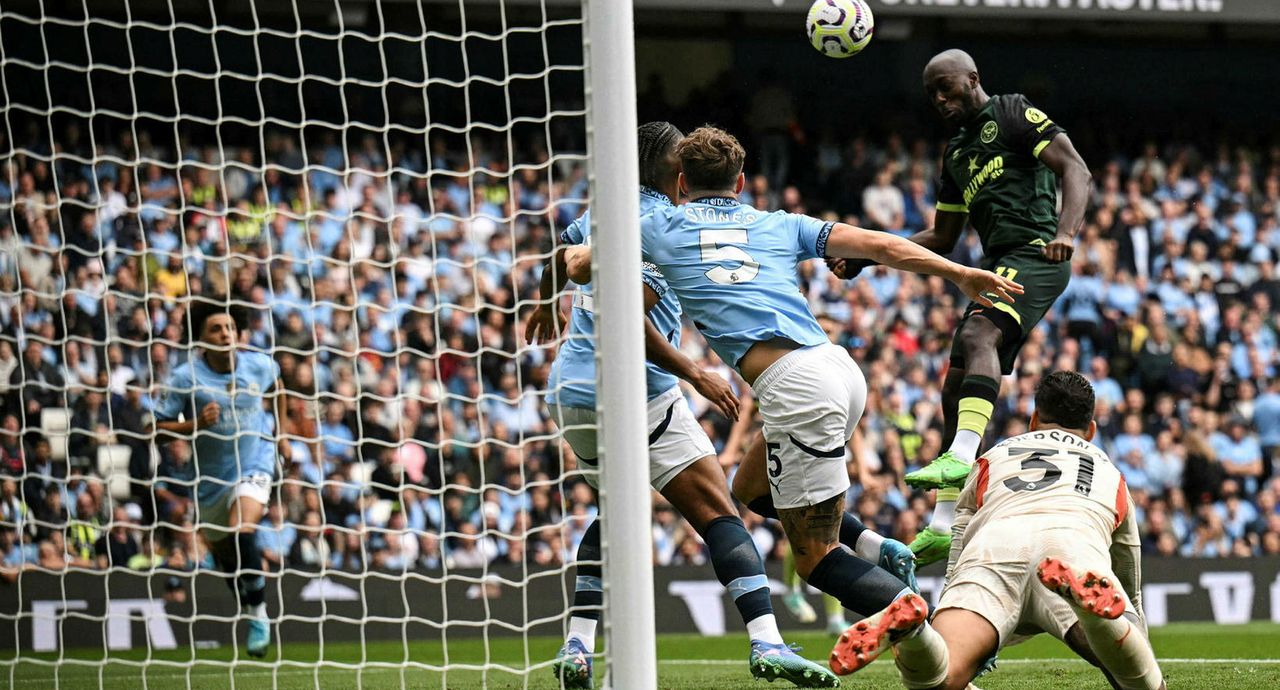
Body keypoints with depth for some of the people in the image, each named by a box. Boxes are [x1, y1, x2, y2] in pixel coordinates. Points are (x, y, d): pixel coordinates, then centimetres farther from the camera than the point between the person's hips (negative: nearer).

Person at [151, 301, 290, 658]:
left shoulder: (259, 366, -7)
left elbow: (276, 386, 18)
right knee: (222, 552, 14)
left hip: (254, 464, -2)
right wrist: (195, 424, -28)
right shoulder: (185, 378, -14)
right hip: (211, 476, 2)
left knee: (242, 532, -26)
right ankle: (246, 605, 43)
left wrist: (280, 433, 19)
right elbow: (159, 430, -12)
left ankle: (258, 613, -12)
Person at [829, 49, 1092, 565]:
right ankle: (944, 526, 3)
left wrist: (1066, 232, -26)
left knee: (977, 334, -34)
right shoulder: (957, 153, 27)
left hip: (1034, 254, -9)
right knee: (955, 390, 3)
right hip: (999, 265, 9)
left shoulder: (1012, 113, 3)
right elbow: (941, 239, 30)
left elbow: (1075, 169, -8)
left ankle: (961, 455, -51)